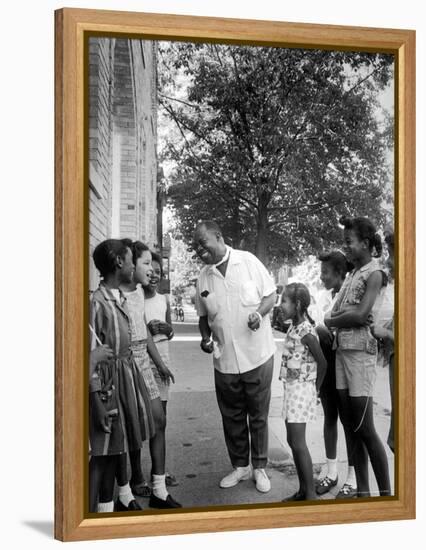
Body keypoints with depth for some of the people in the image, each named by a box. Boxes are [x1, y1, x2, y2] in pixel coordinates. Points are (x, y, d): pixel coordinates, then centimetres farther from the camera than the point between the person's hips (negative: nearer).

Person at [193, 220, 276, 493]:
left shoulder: (248, 261, -7)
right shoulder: (203, 277, 3)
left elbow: (271, 295, -1)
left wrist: (259, 312, -20)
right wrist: (206, 337, -4)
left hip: (257, 355, -3)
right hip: (225, 359, 3)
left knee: (258, 416, 9)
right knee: (232, 417, 14)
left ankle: (260, 467, 24)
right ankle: (240, 465, 31)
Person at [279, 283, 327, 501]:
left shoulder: (306, 331, -18)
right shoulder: (294, 327, 8)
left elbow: (322, 363, -13)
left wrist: (315, 387, -1)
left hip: (301, 389, -9)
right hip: (291, 388, 9)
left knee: (298, 443, -4)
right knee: (292, 441, 14)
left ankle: (311, 494, 5)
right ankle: (303, 491, 24)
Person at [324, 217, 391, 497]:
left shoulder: (374, 273, -7)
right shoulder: (352, 273, 16)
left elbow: (360, 315, -17)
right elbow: (334, 313, 11)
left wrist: (329, 321, -3)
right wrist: (345, 315, -10)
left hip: (361, 352, -7)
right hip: (342, 351, 8)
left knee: (365, 429, -3)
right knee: (351, 426, 9)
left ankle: (386, 494, 9)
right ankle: (362, 492, 18)